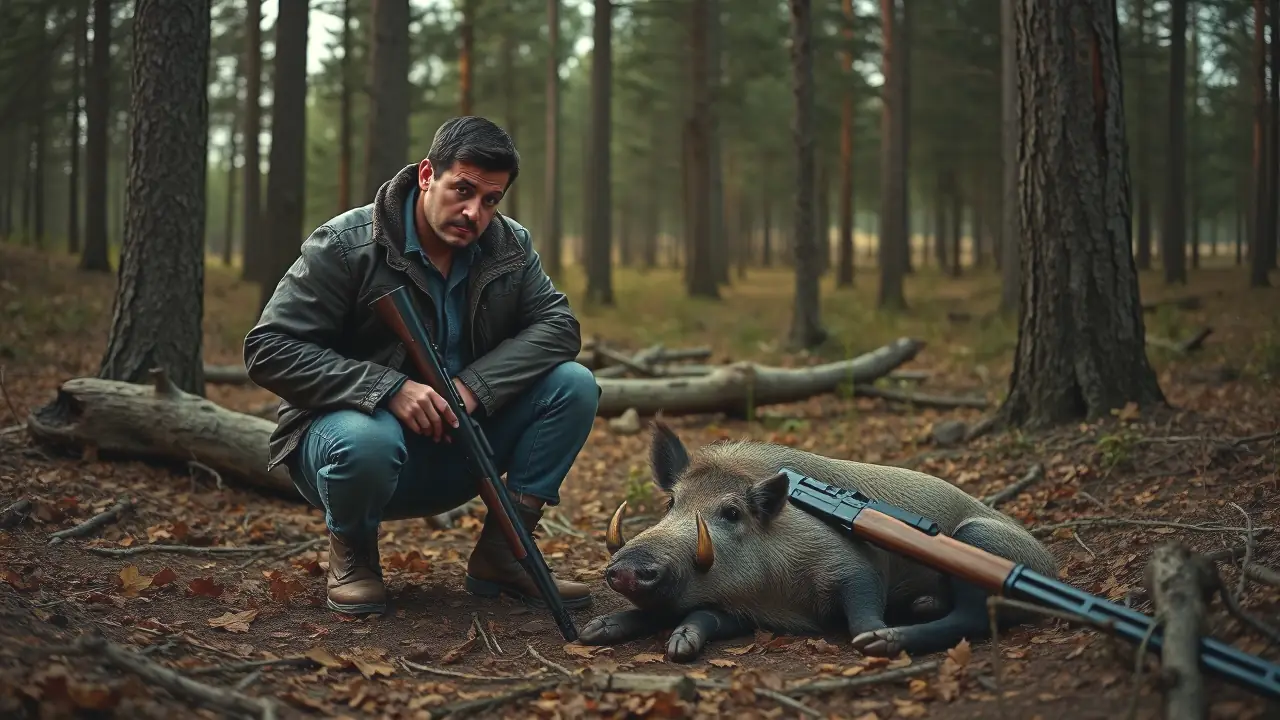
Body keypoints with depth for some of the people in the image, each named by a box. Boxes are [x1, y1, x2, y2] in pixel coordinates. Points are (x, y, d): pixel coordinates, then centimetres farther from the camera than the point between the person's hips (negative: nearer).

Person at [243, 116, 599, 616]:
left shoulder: (510, 247, 0)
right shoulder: (344, 246, -15)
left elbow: (558, 325, -7)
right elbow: (268, 350, -19)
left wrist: (476, 385, -24)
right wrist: (389, 388, -31)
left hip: (457, 450, 5)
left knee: (574, 385, -13)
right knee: (367, 442, -42)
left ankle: (499, 554, -5)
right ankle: (351, 551, -6)